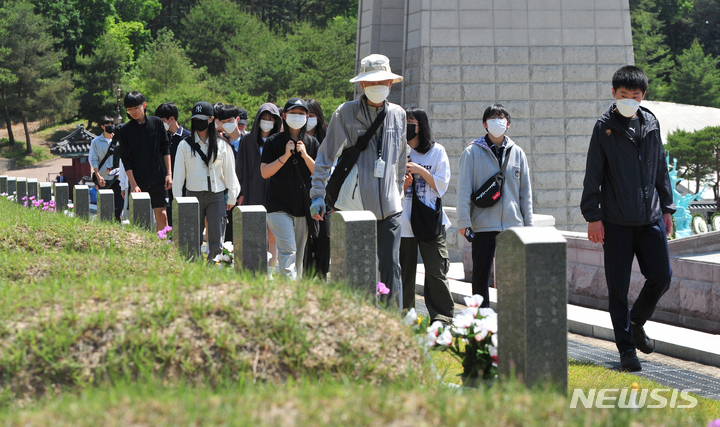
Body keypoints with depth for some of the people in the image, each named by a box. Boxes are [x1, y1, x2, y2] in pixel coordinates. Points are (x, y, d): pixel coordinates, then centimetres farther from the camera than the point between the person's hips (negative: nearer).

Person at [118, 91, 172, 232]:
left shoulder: (156, 123, 3)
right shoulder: (126, 130, 0)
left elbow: (165, 149, 9)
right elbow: (126, 160, -2)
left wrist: (169, 174, 3)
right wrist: (133, 183, -11)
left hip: (158, 179, 0)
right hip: (138, 181, 0)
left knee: (162, 216, -4)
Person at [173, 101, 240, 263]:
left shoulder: (221, 145, 7)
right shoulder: (185, 145, 6)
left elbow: (229, 171, 11)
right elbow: (178, 174, 7)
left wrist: (232, 197, 10)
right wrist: (177, 199, 3)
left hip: (216, 196, 0)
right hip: (194, 195, 0)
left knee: (216, 240, -4)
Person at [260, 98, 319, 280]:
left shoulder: (312, 143, 10)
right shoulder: (274, 142, 2)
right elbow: (264, 172, -4)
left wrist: (305, 155, -9)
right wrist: (285, 156, -13)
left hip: (304, 207, 4)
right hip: (279, 206, -4)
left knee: (300, 254, 8)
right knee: (287, 251, -17)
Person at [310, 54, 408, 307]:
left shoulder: (398, 114, 11)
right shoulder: (346, 113, 0)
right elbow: (326, 156, 3)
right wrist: (318, 194, -1)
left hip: (389, 207, 3)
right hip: (353, 205, -3)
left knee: (391, 267, -3)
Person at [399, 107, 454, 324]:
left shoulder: (437, 151, 5)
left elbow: (442, 185, 0)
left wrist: (420, 170, -11)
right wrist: (402, 184, -10)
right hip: (403, 222, 2)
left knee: (436, 271, -7)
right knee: (404, 272, 3)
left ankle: (442, 317, -3)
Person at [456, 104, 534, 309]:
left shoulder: (517, 153, 11)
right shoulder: (472, 153, 1)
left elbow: (525, 191, 13)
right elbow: (464, 190, -2)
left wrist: (528, 223, 10)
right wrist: (463, 220, -9)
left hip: (513, 223, 3)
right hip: (483, 225, -3)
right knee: (481, 275, 1)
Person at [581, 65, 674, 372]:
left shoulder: (650, 124, 10)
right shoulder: (604, 128, -1)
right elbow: (593, 176, -1)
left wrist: (667, 208, 15)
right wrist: (593, 216, -6)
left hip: (651, 217, 4)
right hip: (616, 221, -3)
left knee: (662, 277, 0)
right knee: (618, 287, -1)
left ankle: (637, 323, 25)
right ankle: (626, 349, 8)